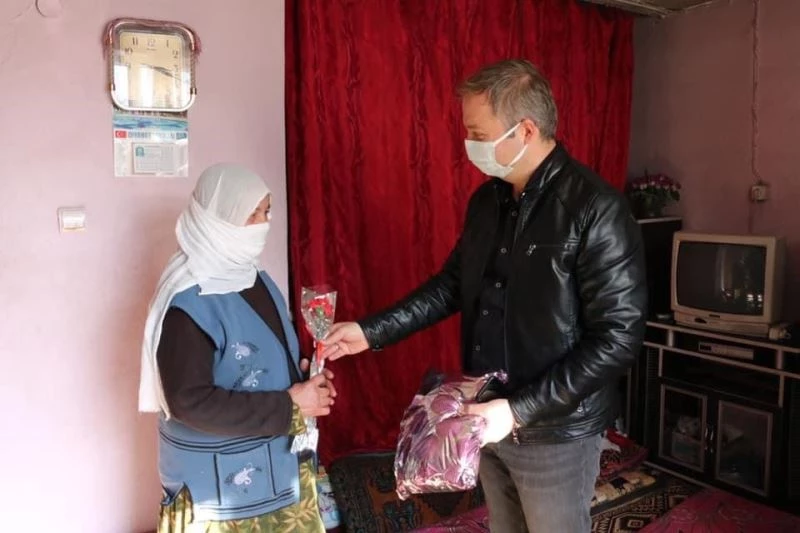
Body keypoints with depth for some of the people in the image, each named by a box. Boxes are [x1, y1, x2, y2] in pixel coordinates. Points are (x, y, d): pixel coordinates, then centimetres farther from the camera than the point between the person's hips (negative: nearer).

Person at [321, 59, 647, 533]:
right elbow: (452, 284, 11)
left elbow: (618, 339, -22)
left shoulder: (597, 210, -21)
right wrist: (372, 331, 4)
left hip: (555, 429, -6)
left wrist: (520, 410, -25)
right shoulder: (487, 200, 2)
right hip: (489, 419, 7)